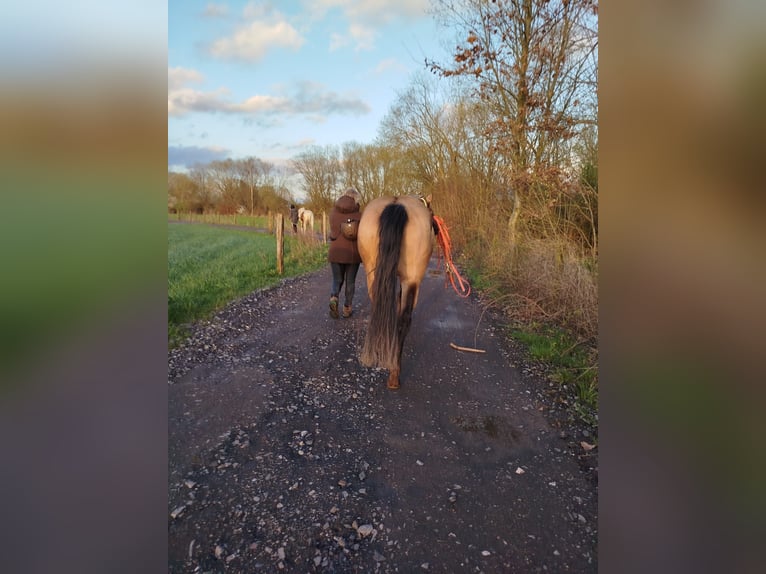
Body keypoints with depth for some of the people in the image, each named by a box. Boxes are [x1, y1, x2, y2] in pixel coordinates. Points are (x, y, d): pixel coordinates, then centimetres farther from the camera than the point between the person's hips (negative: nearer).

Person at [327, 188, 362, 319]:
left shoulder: (333, 212, 0)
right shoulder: (358, 214, -8)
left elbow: (333, 233, -7)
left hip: (336, 252, 2)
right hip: (353, 253, -2)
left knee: (337, 280, 15)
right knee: (350, 282, 12)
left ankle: (333, 298, -12)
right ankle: (347, 308, 18)